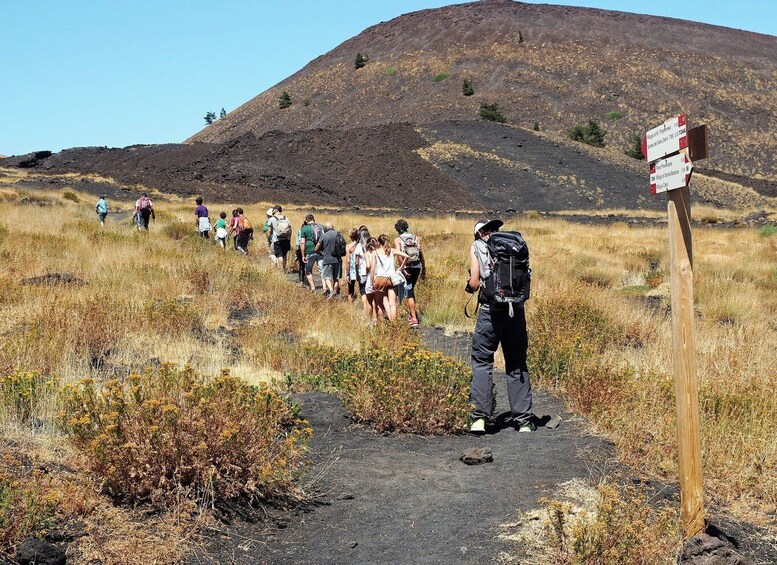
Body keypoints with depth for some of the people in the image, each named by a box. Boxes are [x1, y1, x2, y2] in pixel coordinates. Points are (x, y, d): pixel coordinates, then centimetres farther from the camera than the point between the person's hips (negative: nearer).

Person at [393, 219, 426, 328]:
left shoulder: (397, 240, -1)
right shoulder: (416, 238, 9)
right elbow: (421, 254, 4)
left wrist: (402, 268, -17)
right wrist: (424, 269, 8)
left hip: (407, 268, -4)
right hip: (417, 267, 4)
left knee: (409, 292, 0)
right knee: (411, 289, 24)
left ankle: (414, 318, -2)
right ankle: (413, 311, 27)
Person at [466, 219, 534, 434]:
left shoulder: (476, 247, 6)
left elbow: (474, 283, -2)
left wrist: (470, 285, 18)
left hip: (491, 310, -3)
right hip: (517, 310, 3)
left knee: (482, 362, 6)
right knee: (517, 365, 11)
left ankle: (479, 418, -2)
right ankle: (524, 421, 11)